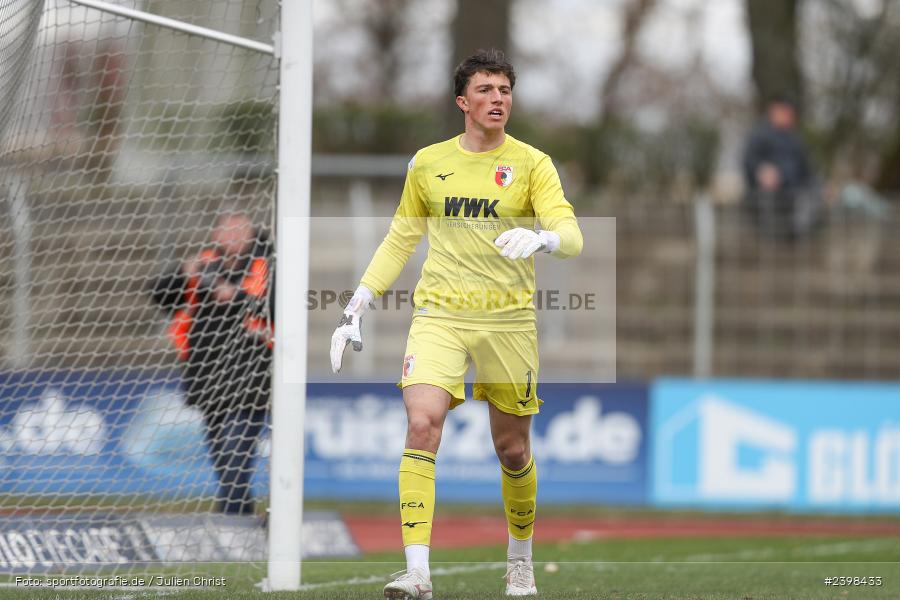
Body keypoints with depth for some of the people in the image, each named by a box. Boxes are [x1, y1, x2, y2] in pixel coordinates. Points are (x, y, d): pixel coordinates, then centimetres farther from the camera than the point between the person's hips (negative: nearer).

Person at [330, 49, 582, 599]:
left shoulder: (532, 164, 0)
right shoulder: (428, 164, 9)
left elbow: (572, 237, -12)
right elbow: (400, 240, 20)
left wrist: (542, 239, -35)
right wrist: (358, 304, 16)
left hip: (509, 320, -1)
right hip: (439, 313, 1)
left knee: (513, 449, 7)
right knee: (423, 424, -20)